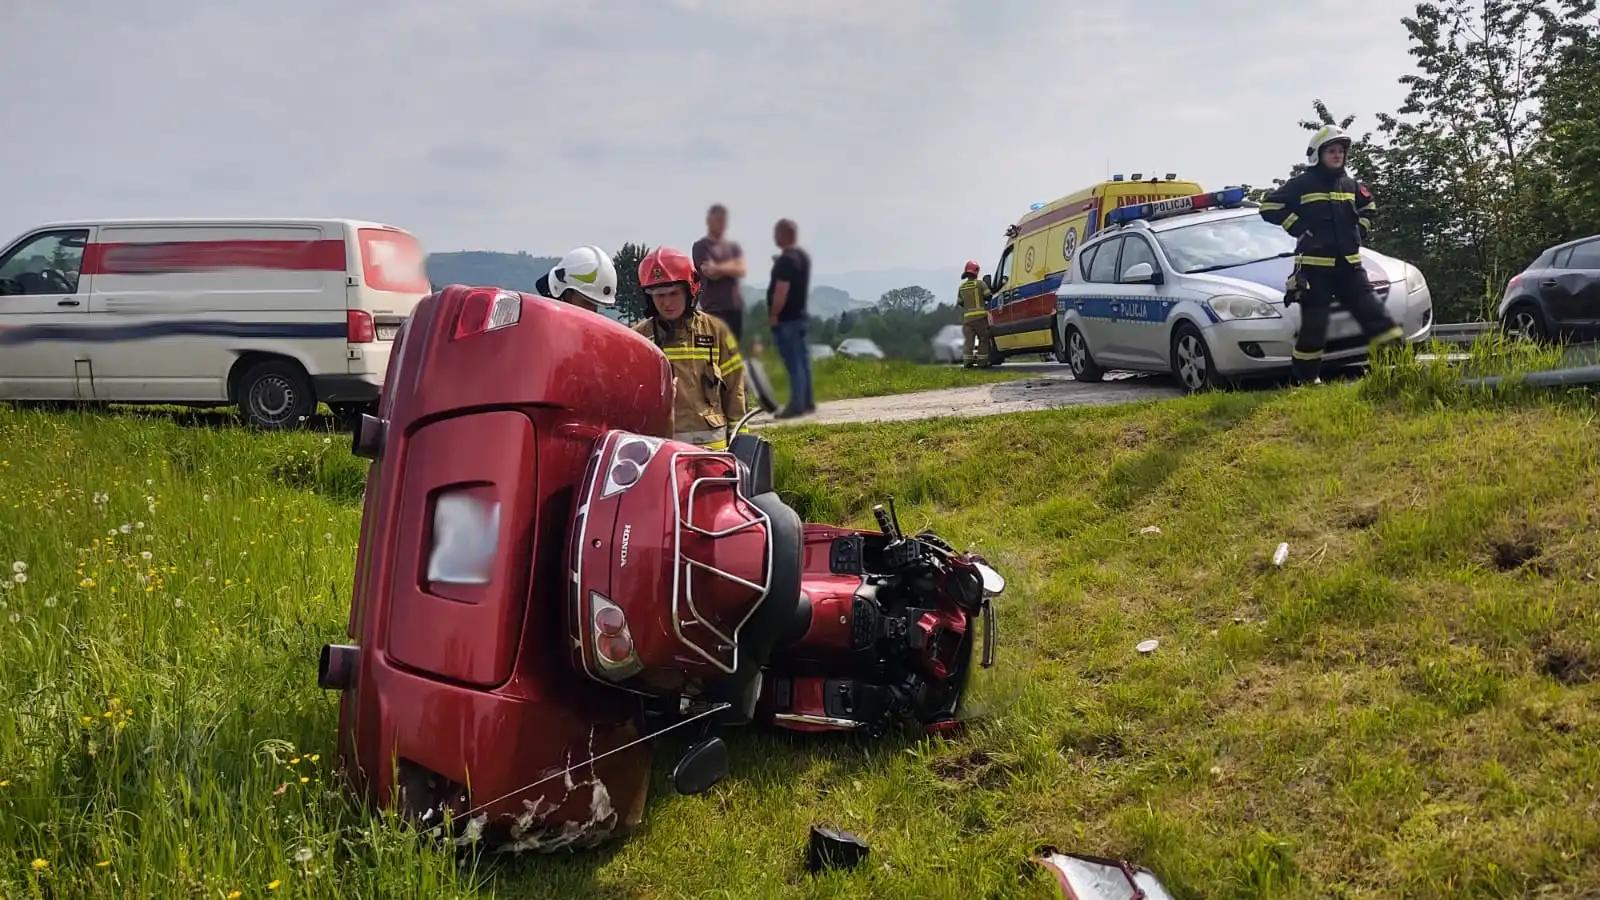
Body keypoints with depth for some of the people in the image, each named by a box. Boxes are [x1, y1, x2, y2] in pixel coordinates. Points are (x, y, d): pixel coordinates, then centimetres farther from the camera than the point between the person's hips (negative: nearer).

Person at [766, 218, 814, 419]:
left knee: (793, 362, -7)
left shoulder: (785, 260, -18)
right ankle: (807, 402, 18)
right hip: (800, 315, 9)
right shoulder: (804, 256, 11)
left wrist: (773, 315, -15)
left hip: (786, 318, -9)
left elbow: (781, 291, -23)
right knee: (802, 359, 13)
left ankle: (797, 405, -5)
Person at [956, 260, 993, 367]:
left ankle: (967, 362, -4)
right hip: (981, 316, -4)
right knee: (983, 339, 5)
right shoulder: (980, 283, -3)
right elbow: (988, 296, -7)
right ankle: (982, 361, 2)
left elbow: (959, 303, 14)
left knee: (968, 340, 3)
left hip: (967, 317, 4)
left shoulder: (961, 287, 10)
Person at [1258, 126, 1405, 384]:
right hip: (1315, 267, -5)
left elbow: (1368, 206, 33)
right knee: (1314, 325, -1)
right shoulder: (1302, 184, -3)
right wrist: (1298, 228, -9)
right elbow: (1269, 206, -5)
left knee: (1373, 312, -3)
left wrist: (1361, 230, 16)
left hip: (1349, 265, 5)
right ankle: (1307, 378, 11)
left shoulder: (1350, 185, 13)